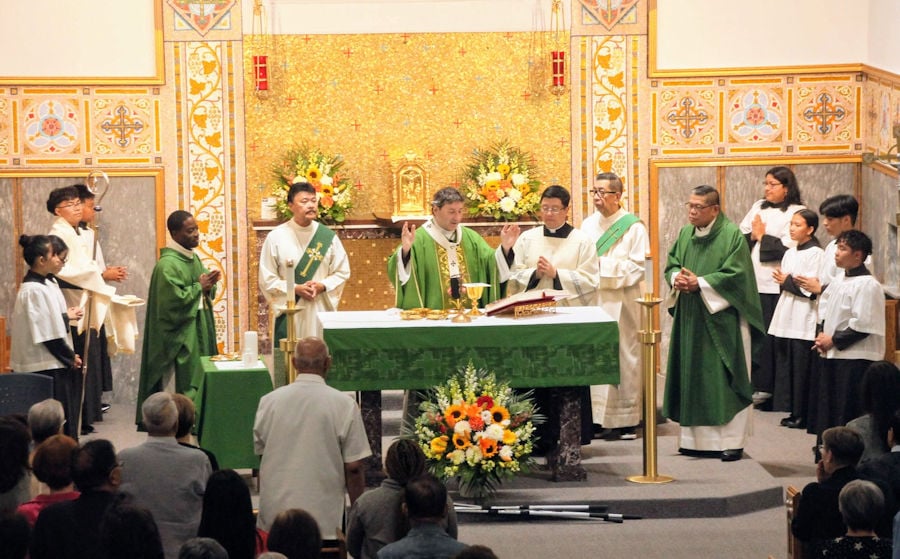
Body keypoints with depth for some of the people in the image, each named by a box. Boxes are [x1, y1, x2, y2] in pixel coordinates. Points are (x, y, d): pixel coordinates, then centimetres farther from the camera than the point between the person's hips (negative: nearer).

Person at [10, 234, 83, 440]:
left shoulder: (47, 283, 10)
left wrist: (66, 316, 6)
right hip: (44, 368, -10)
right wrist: (70, 357, -10)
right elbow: (47, 333, -20)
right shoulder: (34, 290, -20)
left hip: (57, 364, 10)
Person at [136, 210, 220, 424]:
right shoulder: (167, 264, -17)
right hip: (179, 339, -9)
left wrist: (208, 286, -5)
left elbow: (205, 295, 18)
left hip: (198, 334, 9)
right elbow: (175, 300, -24)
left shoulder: (193, 258, 12)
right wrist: (199, 287, -13)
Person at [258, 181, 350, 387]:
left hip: (321, 312, 2)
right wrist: (296, 289, -14)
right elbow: (267, 279, -1)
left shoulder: (327, 237, 4)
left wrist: (322, 286, -10)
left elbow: (342, 272, 8)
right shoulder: (276, 237, -2)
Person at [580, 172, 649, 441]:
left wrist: (604, 265, -13)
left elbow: (638, 267, -9)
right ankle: (599, 417, 5)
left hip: (621, 304, -5)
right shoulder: (588, 225, 13)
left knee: (623, 356, -2)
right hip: (593, 301, 5)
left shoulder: (633, 227, -3)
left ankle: (626, 420, 3)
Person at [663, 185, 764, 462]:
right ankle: (697, 438, 13)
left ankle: (731, 441, 0)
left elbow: (735, 274, -15)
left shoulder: (732, 235, -9)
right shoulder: (685, 234, 11)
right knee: (693, 379, 7)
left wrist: (700, 283, -18)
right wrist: (677, 278, -8)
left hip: (722, 321, -6)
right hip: (690, 320, 6)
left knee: (725, 381, -4)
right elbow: (672, 263, 15)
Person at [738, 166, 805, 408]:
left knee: (775, 339, -4)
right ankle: (760, 386, 11)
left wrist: (761, 236, -5)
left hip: (777, 285, -5)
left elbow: (788, 247, -15)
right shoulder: (758, 207, 16)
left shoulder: (797, 212, -4)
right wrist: (753, 236, -7)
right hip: (754, 282, 5)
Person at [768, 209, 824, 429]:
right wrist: (782, 281, -1)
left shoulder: (815, 254, -9)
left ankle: (802, 415, 1)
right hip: (786, 318, 8)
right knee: (786, 367, 7)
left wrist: (787, 281, -8)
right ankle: (794, 412, 14)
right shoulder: (790, 253, 15)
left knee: (801, 369, -5)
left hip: (804, 320, -8)